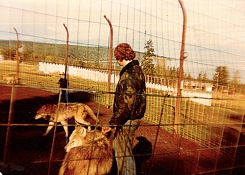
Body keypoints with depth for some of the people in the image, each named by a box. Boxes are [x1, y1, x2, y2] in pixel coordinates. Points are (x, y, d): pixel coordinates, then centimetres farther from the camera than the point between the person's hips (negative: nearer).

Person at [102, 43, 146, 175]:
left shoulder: (129, 74, -22)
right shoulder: (137, 69, 9)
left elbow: (126, 103, -27)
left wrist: (112, 123, -21)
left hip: (127, 119, -10)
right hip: (133, 116, 10)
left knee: (123, 153, 5)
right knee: (118, 147, 25)